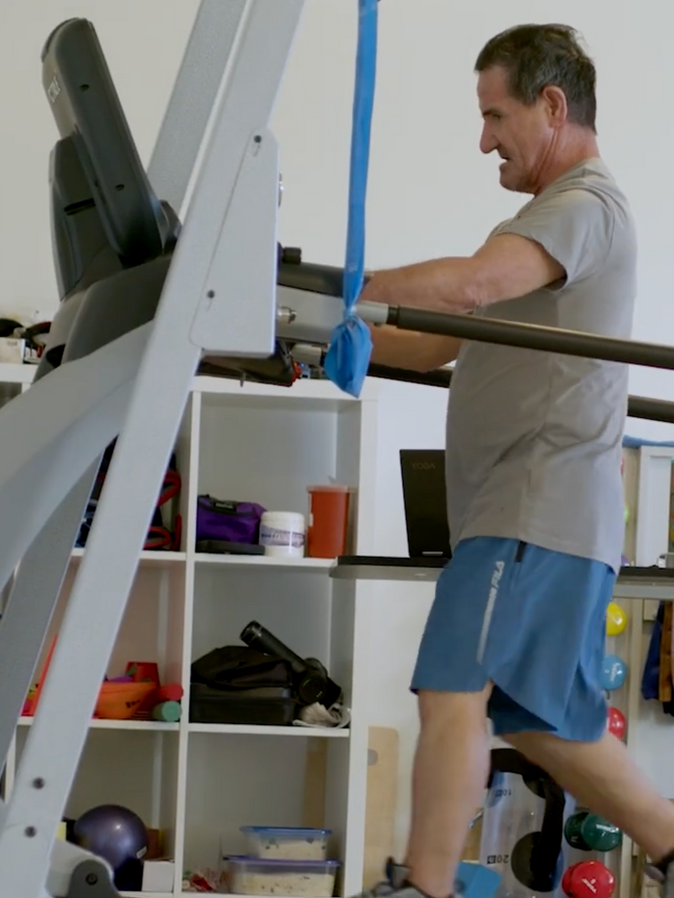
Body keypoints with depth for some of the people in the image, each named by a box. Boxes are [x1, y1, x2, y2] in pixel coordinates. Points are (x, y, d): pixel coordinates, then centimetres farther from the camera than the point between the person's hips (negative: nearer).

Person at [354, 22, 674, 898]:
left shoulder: (585, 206, -8)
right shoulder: (551, 217, 26)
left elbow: (473, 284, -27)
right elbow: (442, 343, 24)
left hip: (539, 510, -10)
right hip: (533, 510, 10)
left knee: (454, 692, -14)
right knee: (545, 722, 14)